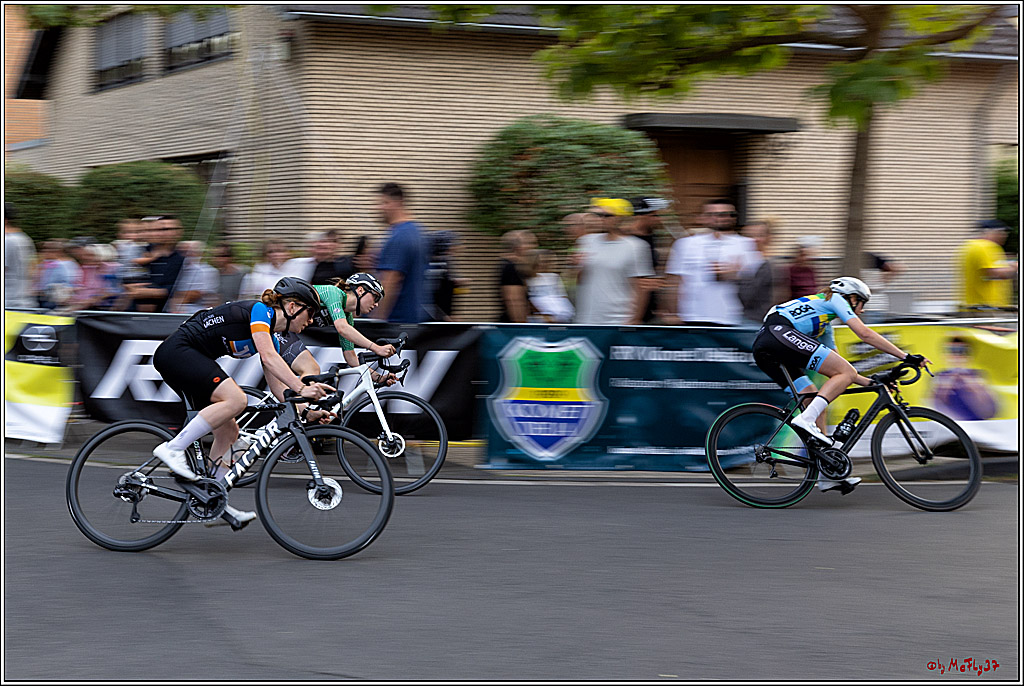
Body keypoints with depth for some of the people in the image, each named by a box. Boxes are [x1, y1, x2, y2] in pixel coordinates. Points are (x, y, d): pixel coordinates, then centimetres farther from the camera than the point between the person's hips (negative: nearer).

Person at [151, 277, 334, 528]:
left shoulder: (270, 335, 15)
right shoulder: (260, 310, -11)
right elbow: (268, 358, -25)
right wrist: (301, 389, -32)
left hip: (190, 361, 10)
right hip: (176, 351, -10)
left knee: (228, 431, 5)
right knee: (235, 399, -27)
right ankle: (172, 449, -22)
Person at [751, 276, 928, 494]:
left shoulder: (824, 325, 37)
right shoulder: (836, 299, 13)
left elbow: (838, 369, 36)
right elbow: (865, 334, 1)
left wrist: (872, 382, 28)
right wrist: (907, 357, 2)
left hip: (763, 350, 10)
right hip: (779, 333, -10)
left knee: (816, 400, 12)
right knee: (847, 373, -9)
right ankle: (806, 420, -24)